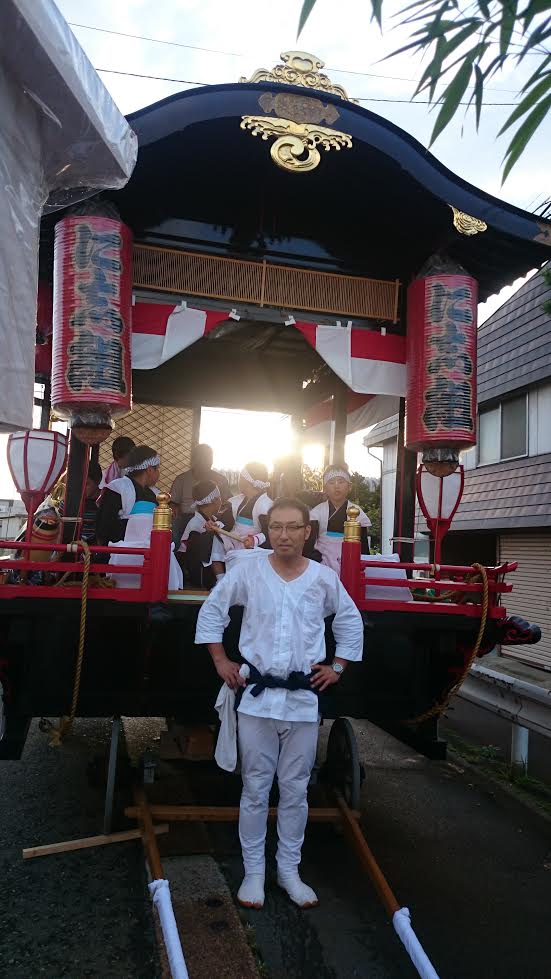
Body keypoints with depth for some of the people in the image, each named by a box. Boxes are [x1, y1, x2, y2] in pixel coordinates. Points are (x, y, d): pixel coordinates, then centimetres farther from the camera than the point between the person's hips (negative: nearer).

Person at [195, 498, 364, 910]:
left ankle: (289, 869, 28)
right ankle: (253, 870, 24)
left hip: (304, 699, 1)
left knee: (296, 790, 11)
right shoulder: (247, 572, -4)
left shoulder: (325, 578, 0)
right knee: (255, 788, 8)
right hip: (257, 696, -1)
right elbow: (212, 611, 8)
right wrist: (220, 661, 5)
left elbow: (351, 622, 15)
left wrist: (338, 666, 10)